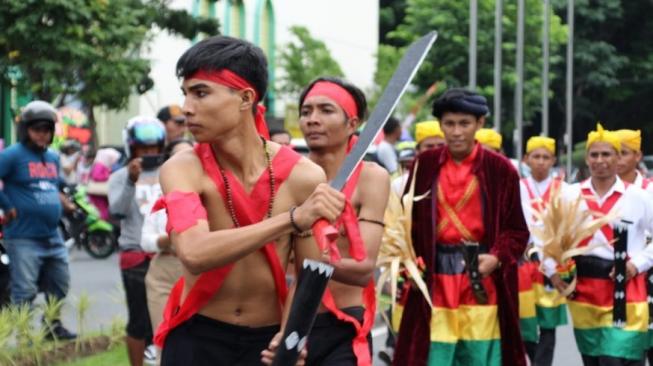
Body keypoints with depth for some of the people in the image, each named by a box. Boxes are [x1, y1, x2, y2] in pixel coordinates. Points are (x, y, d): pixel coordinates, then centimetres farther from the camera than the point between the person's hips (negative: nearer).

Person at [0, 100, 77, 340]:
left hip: (52, 238, 8)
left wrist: (68, 205, 14)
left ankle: (54, 326, 33)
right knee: (25, 291, -6)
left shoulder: (53, 158, 15)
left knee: (59, 286, 17)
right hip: (23, 238, -8)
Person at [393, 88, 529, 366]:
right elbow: (408, 220, 9)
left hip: (482, 284, -1)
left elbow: (517, 230, 2)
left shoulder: (500, 169, -2)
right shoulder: (424, 165, 3)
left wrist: (497, 257, -15)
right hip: (435, 282, 1)